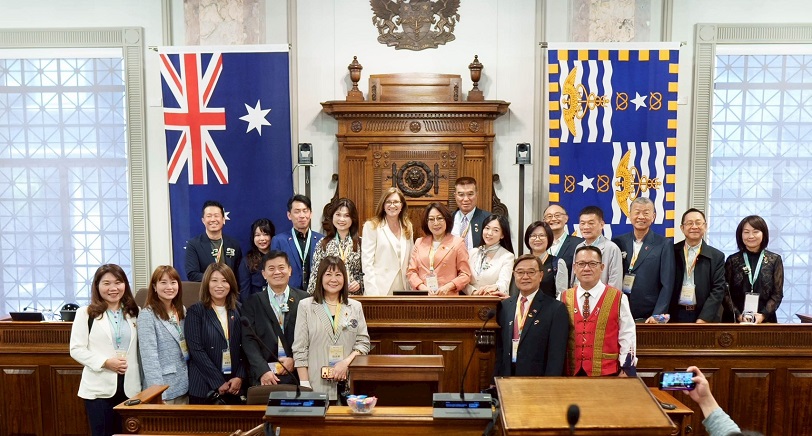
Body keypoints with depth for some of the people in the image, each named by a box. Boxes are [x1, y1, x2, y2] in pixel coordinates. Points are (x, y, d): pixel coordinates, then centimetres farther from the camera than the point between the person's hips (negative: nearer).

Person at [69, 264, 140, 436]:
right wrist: (106, 362, -17)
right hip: (99, 387, -3)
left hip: (130, 387, 3)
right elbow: (76, 349, -5)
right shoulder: (86, 313, 0)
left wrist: (142, 380, 2)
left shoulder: (133, 312, 11)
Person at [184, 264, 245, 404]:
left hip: (233, 386, 3)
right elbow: (196, 350, -10)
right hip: (204, 388, -3)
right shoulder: (196, 311, -3)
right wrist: (218, 382, -13)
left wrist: (239, 377, -7)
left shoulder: (236, 312, 9)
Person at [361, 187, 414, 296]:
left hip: (402, 288, 4)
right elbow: (367, 263, -7)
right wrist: (373, 293, -15)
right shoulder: (371, 227, -2)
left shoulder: (408, 228, 13)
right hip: (380, 290, -4)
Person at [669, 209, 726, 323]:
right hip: (676, 315, 0)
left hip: (705, 319, 0)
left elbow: (718, 290, -3)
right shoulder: (673, 252, 4)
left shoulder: (717, 256, 3)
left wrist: (702, 320, -13)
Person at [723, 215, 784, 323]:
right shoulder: (732, 260, 1)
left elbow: (777, 294, 0)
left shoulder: (775, 260, 3)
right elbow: (725, 292, -2)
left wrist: (763, 315, -13)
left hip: (764, 320, 0)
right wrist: (738, 315, -14)